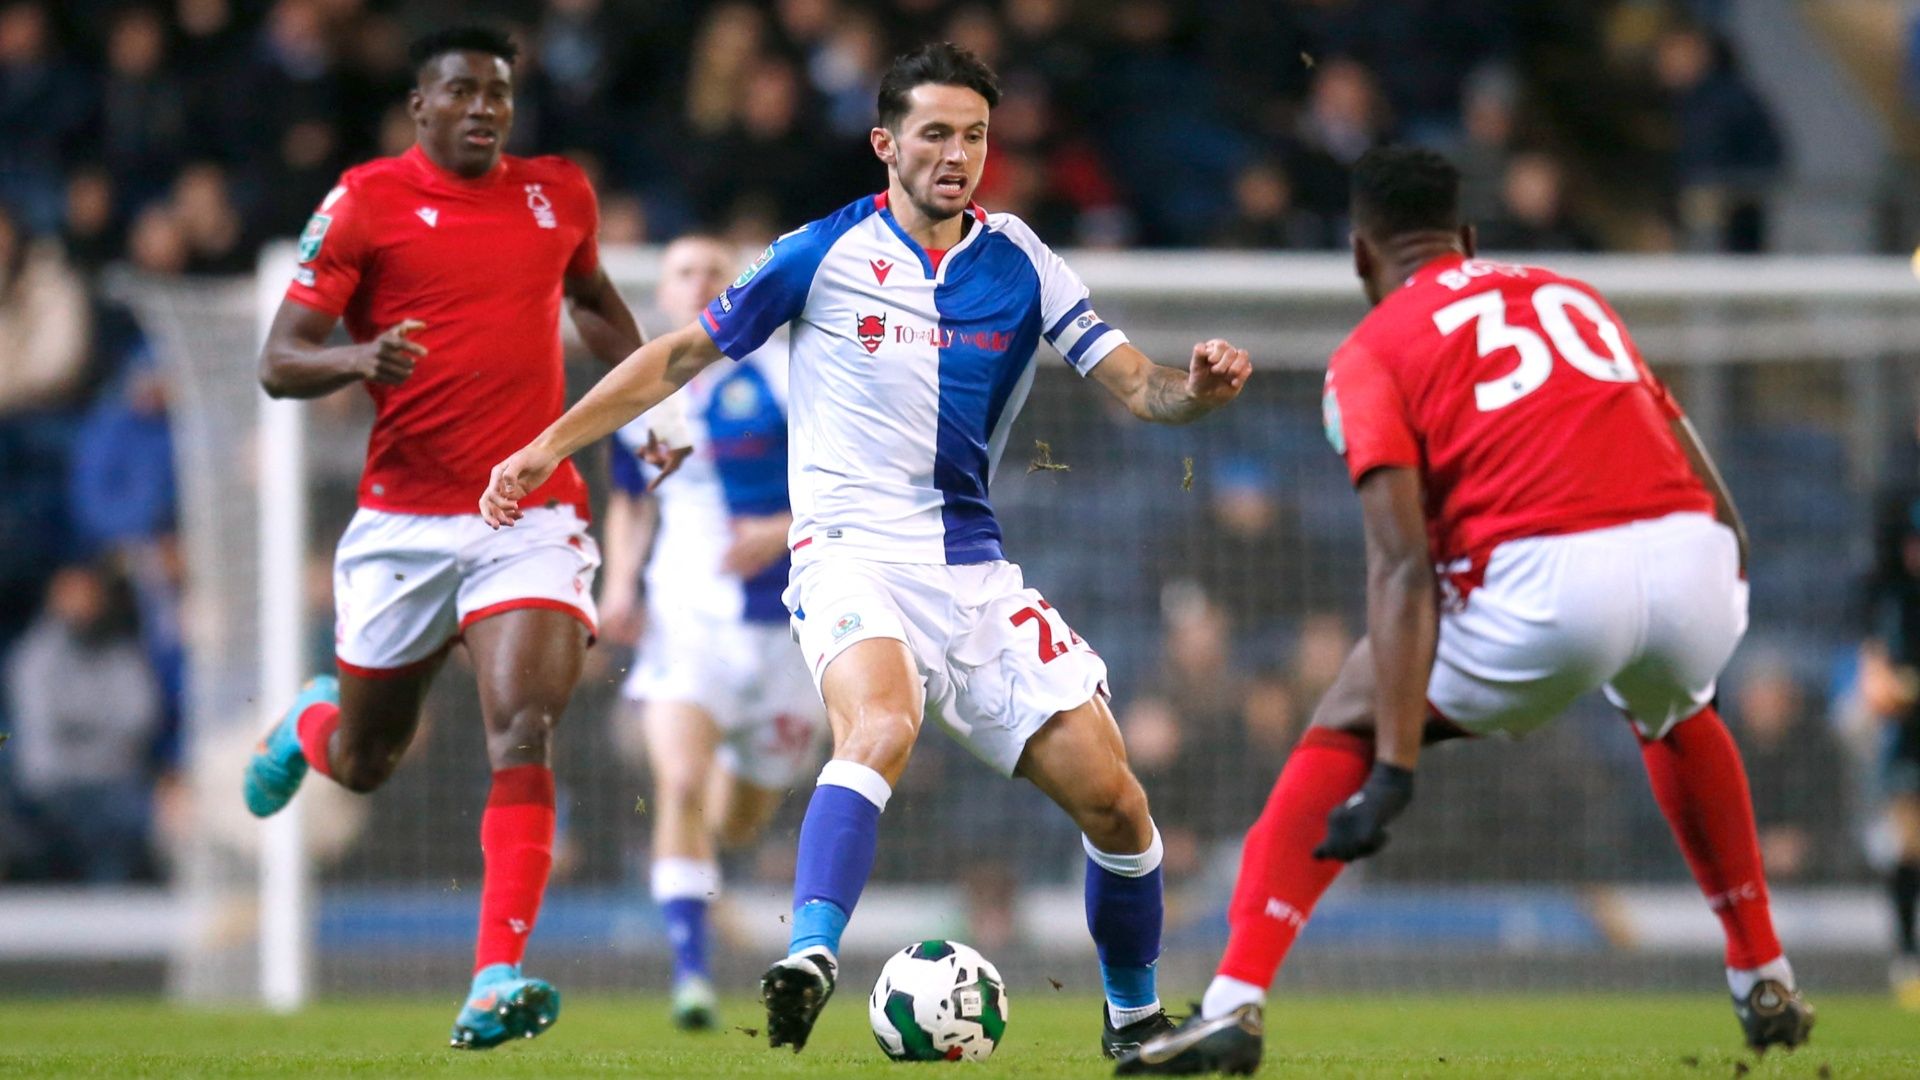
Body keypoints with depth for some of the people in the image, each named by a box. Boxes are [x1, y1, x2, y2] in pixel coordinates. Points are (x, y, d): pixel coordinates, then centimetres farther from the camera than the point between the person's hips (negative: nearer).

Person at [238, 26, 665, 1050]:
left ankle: (496, 982, -26)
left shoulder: (559, 195, 9)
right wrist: (360, 359, -27)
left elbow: (593, 299, 31)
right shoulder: (366, 201, -4)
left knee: (523, 735, -20)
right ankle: (311, 720, 53)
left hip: (533, 518, 1)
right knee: (363, 763, 14)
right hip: (405, 518, -1)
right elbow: (279, 363, -6)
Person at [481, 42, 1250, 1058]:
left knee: (1111, 799, -3)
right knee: (880, 726, -36)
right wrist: (550, 444, 2)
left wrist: (1197, 386, -20)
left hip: (976, 572, 4)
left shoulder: (1017, 262, 6)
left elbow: (1136, 383, 3)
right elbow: (681, 355, 7)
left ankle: (1134, 1014, 19)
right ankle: (809, 958, -47)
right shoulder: (823, 255, -1)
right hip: (852, 553, -4)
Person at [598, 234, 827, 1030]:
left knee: (738, 822, 11)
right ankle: (690, 973, -20)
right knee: (679, 785, -22)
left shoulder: (783, 380, -6)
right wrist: (620, 578, 4)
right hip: (684, 619, 1)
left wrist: (784, 532, -21)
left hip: (783, 626, -1)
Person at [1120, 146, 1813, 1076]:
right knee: (1675, 718, 40)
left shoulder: (1370, 354, 13)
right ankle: (1766, 986, 42)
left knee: (1344, 732, 18)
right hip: (1697, 562, 5)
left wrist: (1395, 771, -8)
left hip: (1548, 580, -5)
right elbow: (1714, 501, 22)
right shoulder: (1571, 296, 29)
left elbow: (1404, 566, -2)